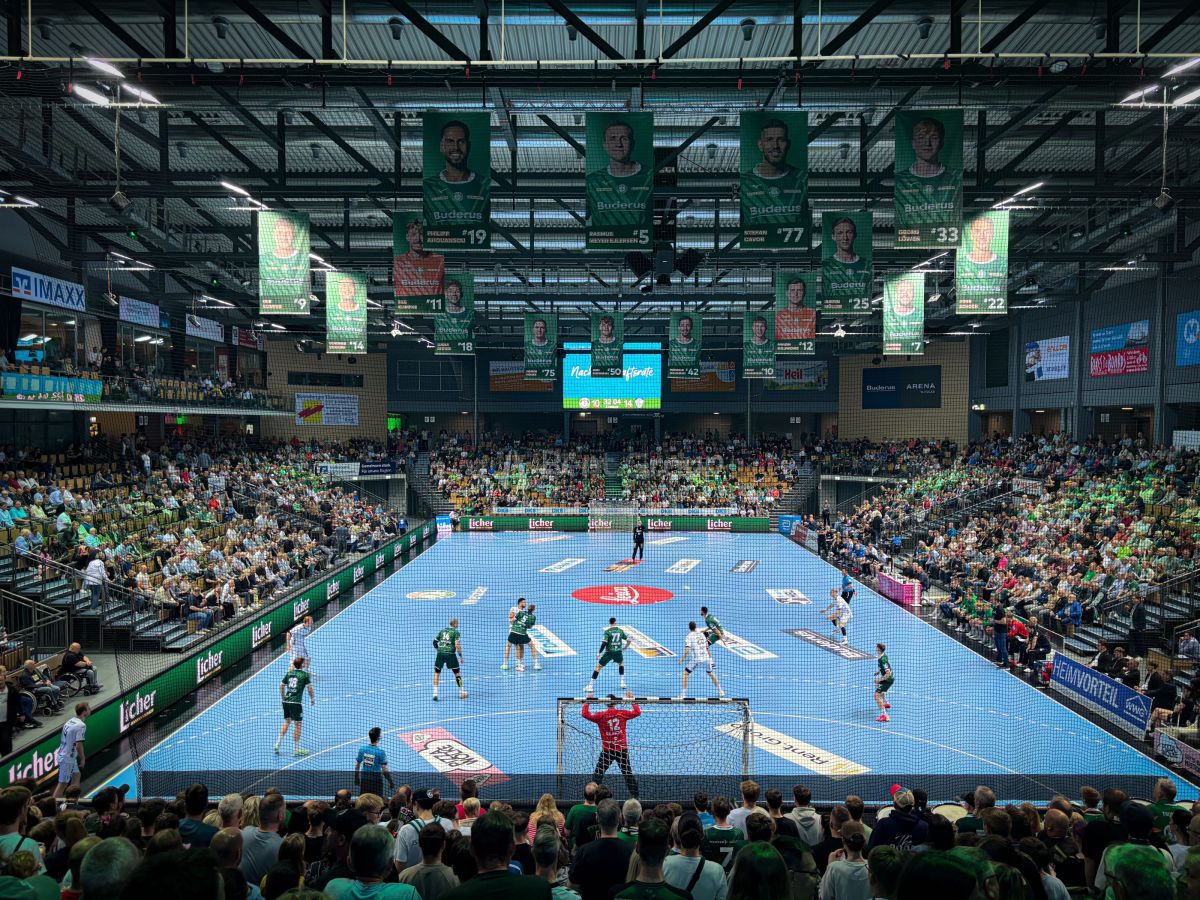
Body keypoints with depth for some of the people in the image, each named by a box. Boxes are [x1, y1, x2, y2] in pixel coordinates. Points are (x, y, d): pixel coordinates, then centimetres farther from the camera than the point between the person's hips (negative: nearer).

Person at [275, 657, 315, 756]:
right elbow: (309, 688, -8)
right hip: (296, 703, -6)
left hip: (286, 701, 6)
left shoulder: (289, 673, 10)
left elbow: (281, 686, 17)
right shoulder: (304, 674, -6)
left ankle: (277, 744, 20)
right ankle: (296, 748, 7)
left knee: (286, 722, 22)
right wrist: (312, 699, 5)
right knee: (298, 724, 3)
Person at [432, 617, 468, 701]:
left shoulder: (442, 631, 14)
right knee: (457, 672, 12)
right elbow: (457, 645, -10)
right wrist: (461, 656, -2)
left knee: (437, 672, 16)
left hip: (440, 653, 3)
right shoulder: (456, 632, 0)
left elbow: (434, 642, 18)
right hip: (450, 654, -3)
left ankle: (435, 693, 6)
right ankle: (461, 692, 16)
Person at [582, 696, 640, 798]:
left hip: (607, 750, -2)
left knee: (598, 774, 7)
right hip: (622, 749, 2)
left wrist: (587, 702, 4)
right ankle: (635, 795, 12)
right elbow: (637, 712, 8)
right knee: (628, 773, 13)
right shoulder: (622, 713, -3)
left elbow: (585, 714, -8)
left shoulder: (601, 716, -8)